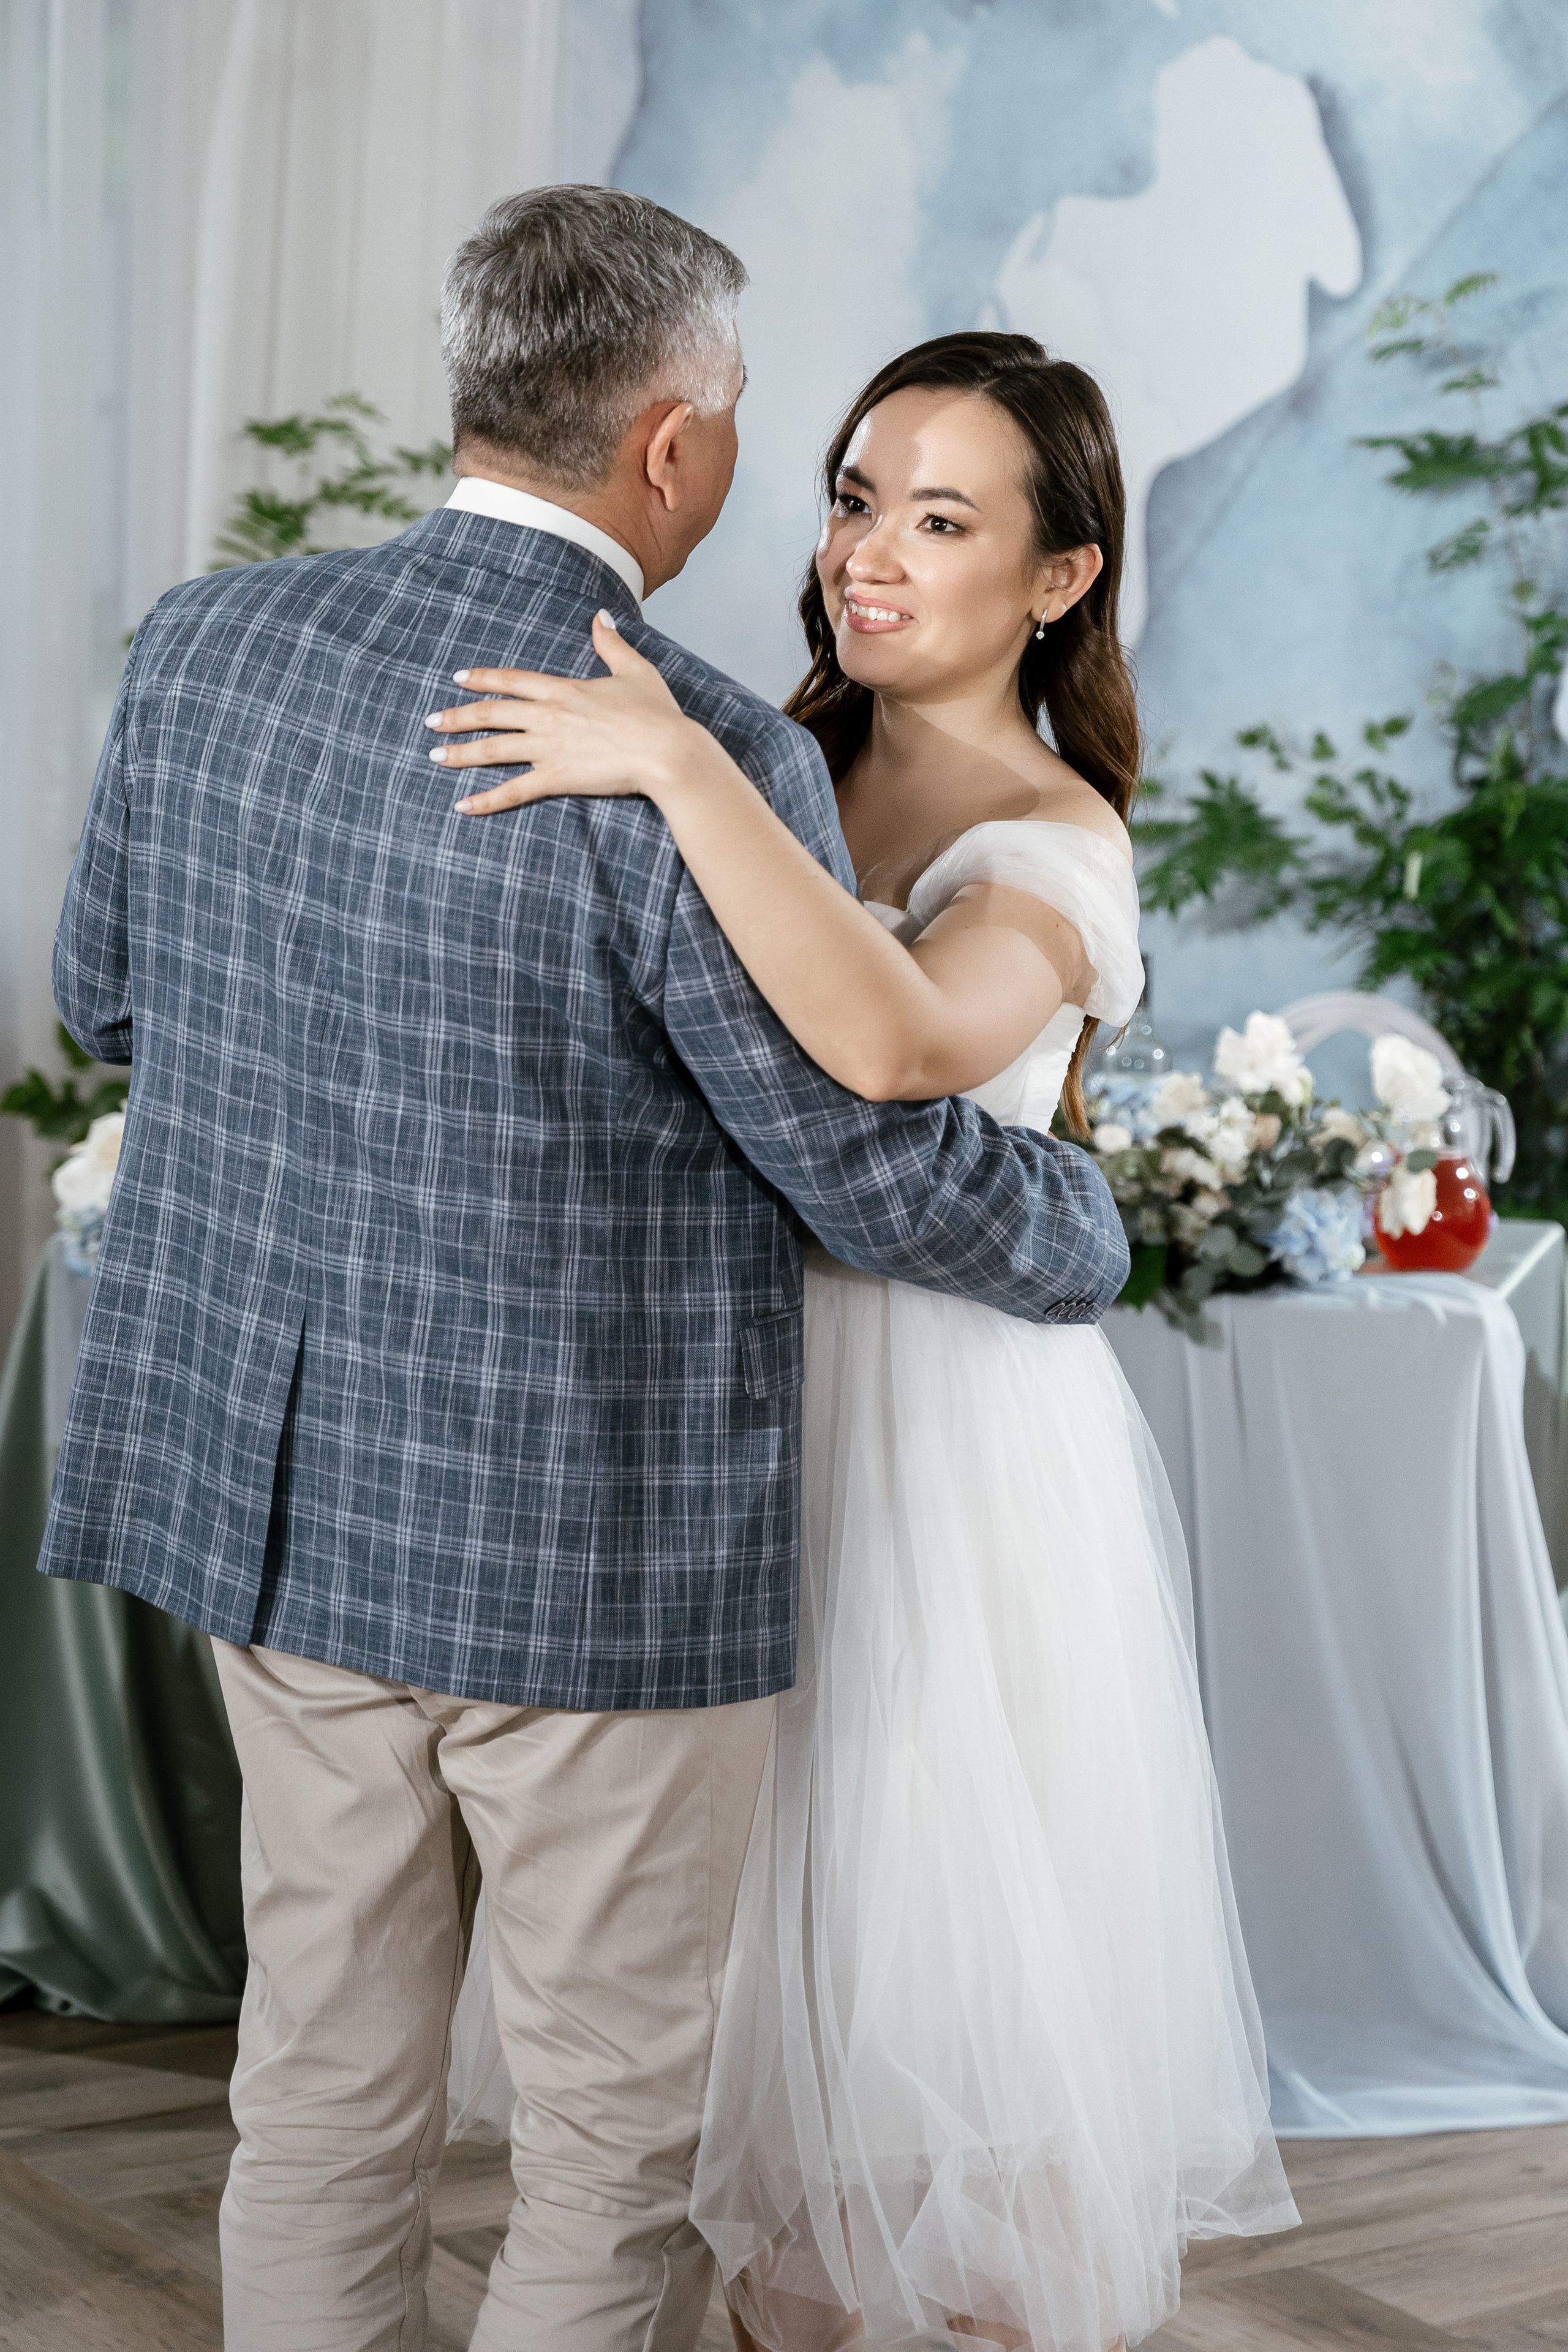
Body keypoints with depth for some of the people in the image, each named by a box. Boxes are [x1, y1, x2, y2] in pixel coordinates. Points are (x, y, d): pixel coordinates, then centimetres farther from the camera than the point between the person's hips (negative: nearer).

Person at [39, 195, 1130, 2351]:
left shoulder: (206, 642, -4)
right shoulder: (701, 772, -22)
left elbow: (109, 996, 11)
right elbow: (877, 1174, -13)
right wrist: (1081, 1228, 8)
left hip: (281, 1493, 6)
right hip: (597, 1552, -6)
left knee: (327, 2088, 18)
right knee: (616, 2133, 13)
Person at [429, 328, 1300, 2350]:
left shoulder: (1054, 847, -16)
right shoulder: (797, 775, 6)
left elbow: (893, 1042, -39)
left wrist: (677, 766, -38)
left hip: (952, 1452, -7)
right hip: (759, 1422, 7)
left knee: (950, 1970, 7)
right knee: (788, 1956, 18)